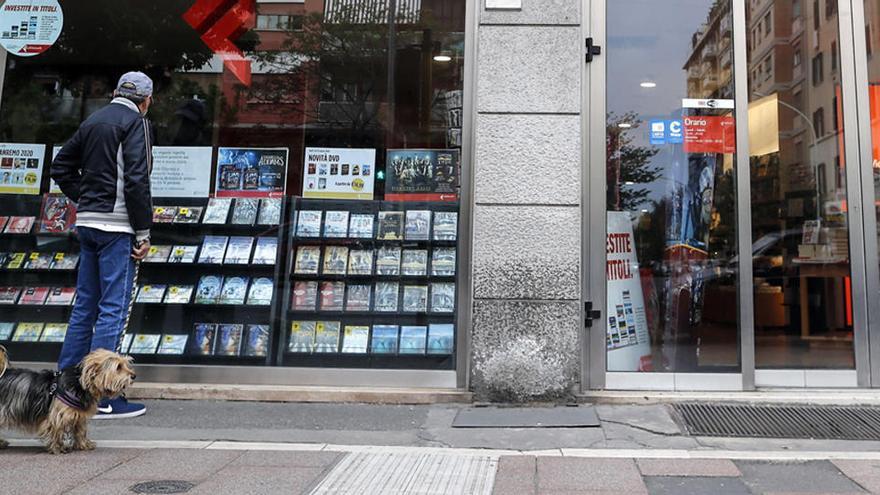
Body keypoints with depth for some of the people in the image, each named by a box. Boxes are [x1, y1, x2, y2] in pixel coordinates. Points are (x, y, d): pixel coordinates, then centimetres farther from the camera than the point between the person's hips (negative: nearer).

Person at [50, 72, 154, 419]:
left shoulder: (93, 121, 17)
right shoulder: (135, 122, -8)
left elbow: (61, 166, 21)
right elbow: (137, 180, -17)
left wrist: (84, 200, 20)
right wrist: (143, 232, -13)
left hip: (87, 222, 8)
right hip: (117, 226, -8)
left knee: (85, 305, 15)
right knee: (114, 309, -5)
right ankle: (102, 399, -2)